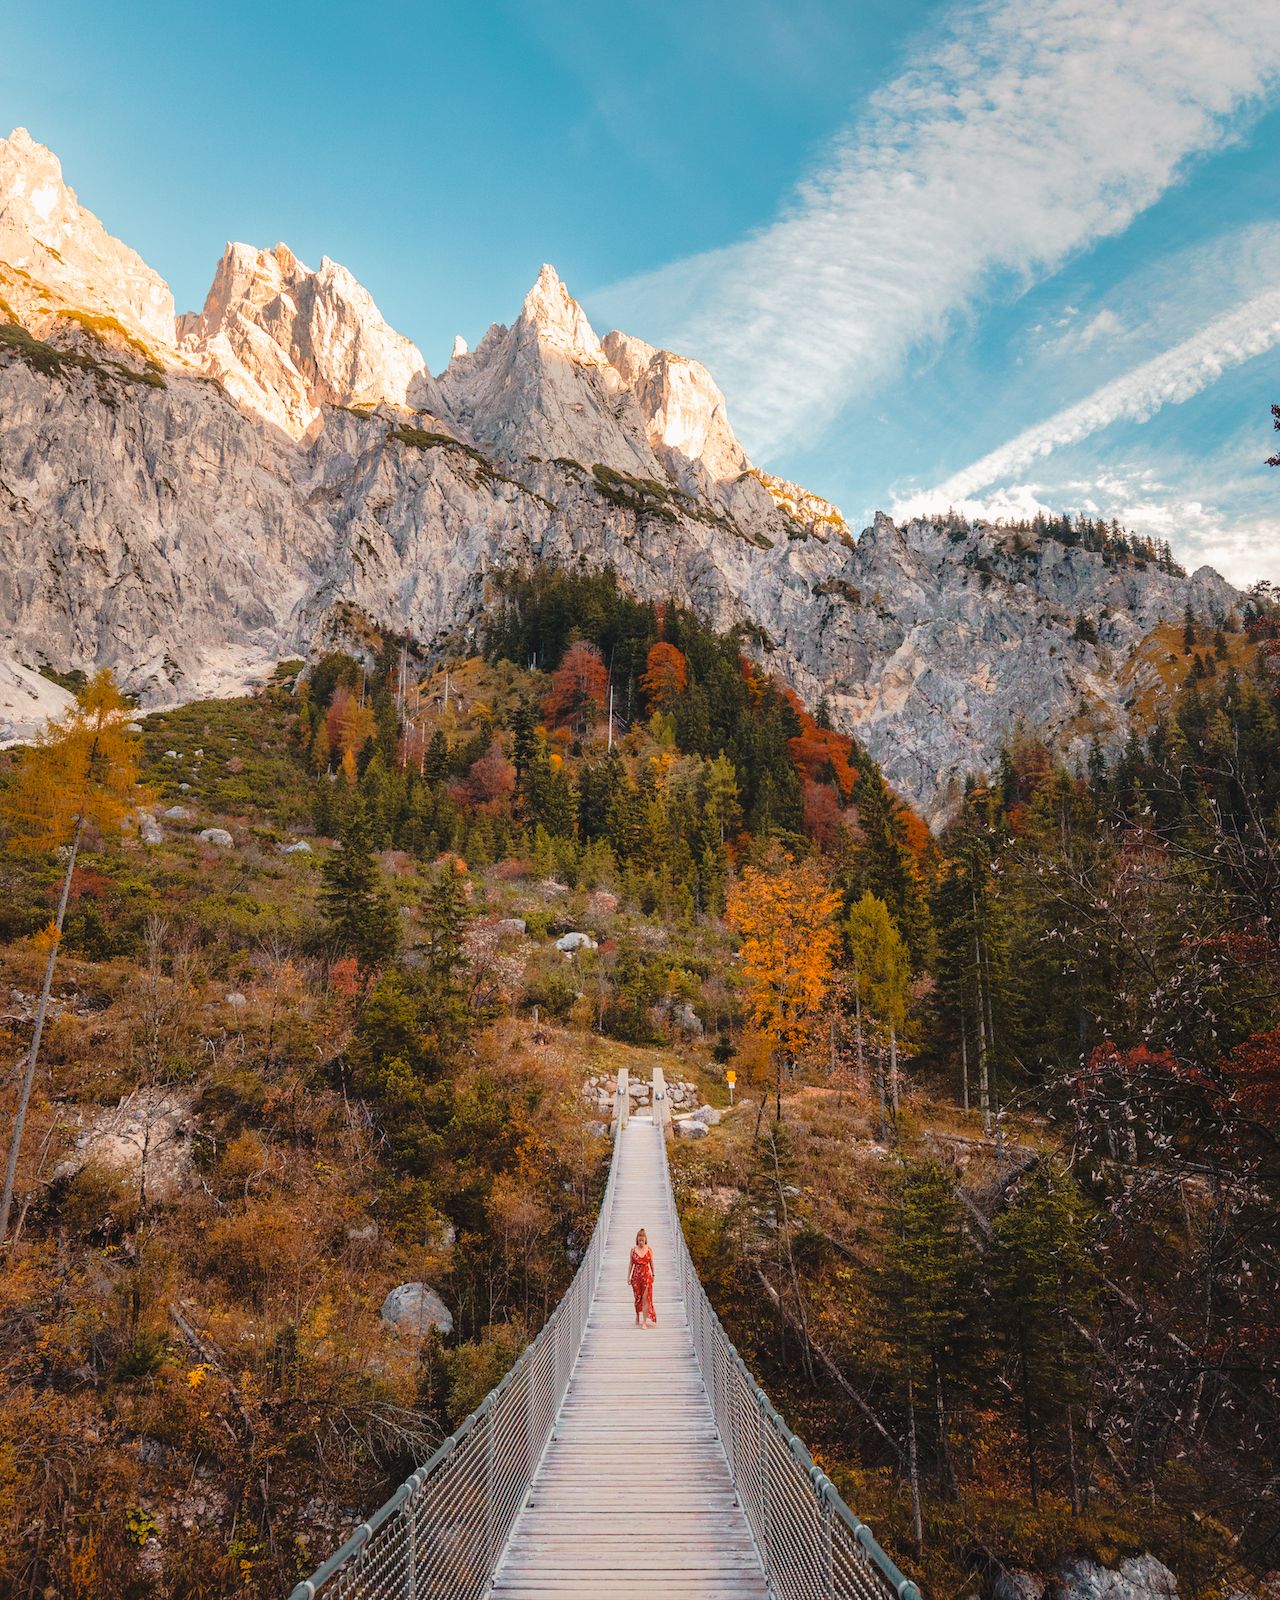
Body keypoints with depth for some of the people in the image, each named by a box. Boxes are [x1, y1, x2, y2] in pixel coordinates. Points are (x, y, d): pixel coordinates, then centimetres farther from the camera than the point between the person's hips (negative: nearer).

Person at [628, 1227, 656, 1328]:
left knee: (645, 1298, -8)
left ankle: (644, 1321, -6)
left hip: (646, 1275, -1)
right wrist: (628, 1276, 1)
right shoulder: (633, 1250, 0)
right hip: (636, 1275, 1)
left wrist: (653, 1275, 14)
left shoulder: (649, 1250, -1)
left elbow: (651, 1264, 8)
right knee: (637, 1297, 11)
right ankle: (637, 1316, 34)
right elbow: (631, 1264, 5)